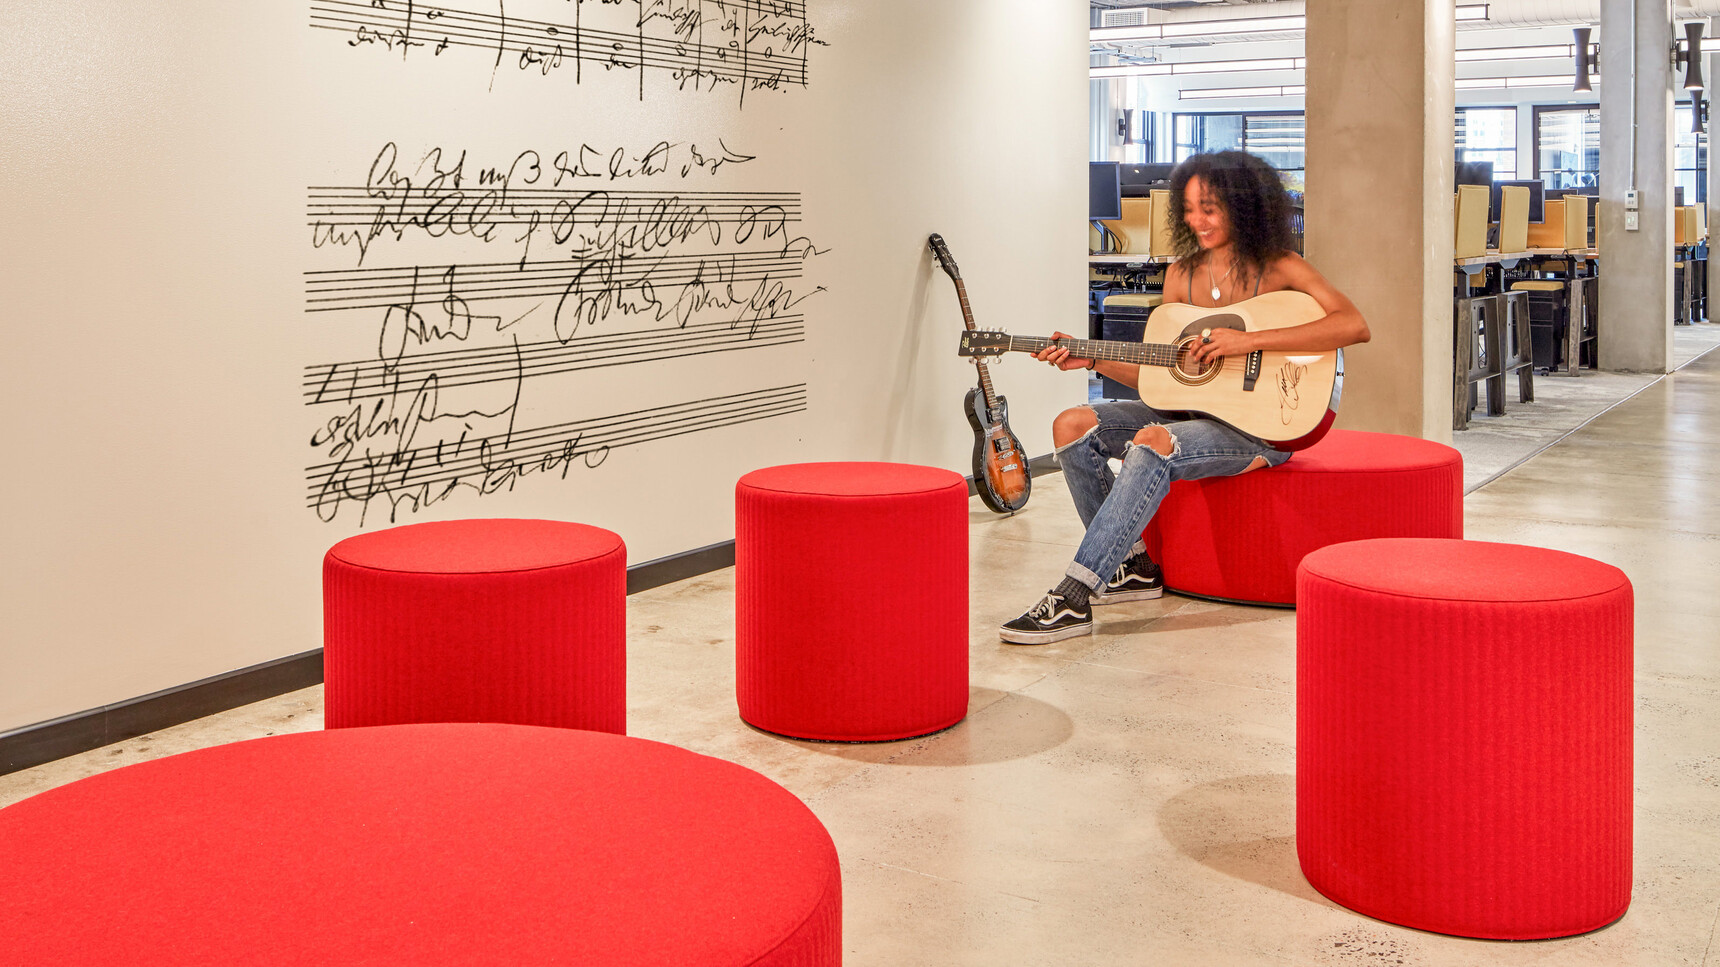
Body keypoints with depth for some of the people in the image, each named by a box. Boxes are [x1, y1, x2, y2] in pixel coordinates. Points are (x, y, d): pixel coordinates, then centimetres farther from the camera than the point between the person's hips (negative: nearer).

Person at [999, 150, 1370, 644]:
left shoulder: (1279, 269, -7)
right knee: (1073, 425, -11)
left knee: (1154, 443, -35)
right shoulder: (1182, 274, 10)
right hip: (1190, 411, 7)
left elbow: (1354, 326, -23)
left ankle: (1074, 599, -35)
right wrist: (1091, 360, -2)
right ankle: (1132, 565, -1)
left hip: (1257, 424, -7)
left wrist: (1250, 340, -27)